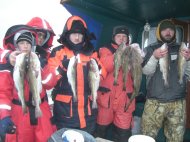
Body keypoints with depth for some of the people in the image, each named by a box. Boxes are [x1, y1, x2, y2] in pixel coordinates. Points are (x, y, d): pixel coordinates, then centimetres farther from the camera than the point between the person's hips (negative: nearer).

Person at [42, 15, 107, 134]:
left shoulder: (91, 52, 8)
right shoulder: (58, 52, -3)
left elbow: (102, 75, 12)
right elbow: (47, 82, -11)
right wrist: (61, 67, -26)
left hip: (87, 109, 4)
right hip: (65, 110, -3)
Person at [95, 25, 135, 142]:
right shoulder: (106, 50, 7)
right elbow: (104, 66, -14)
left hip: (124, 98, 2)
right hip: (107, 96, -2)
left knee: (124, 132, 5)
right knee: (101, 129, 7)